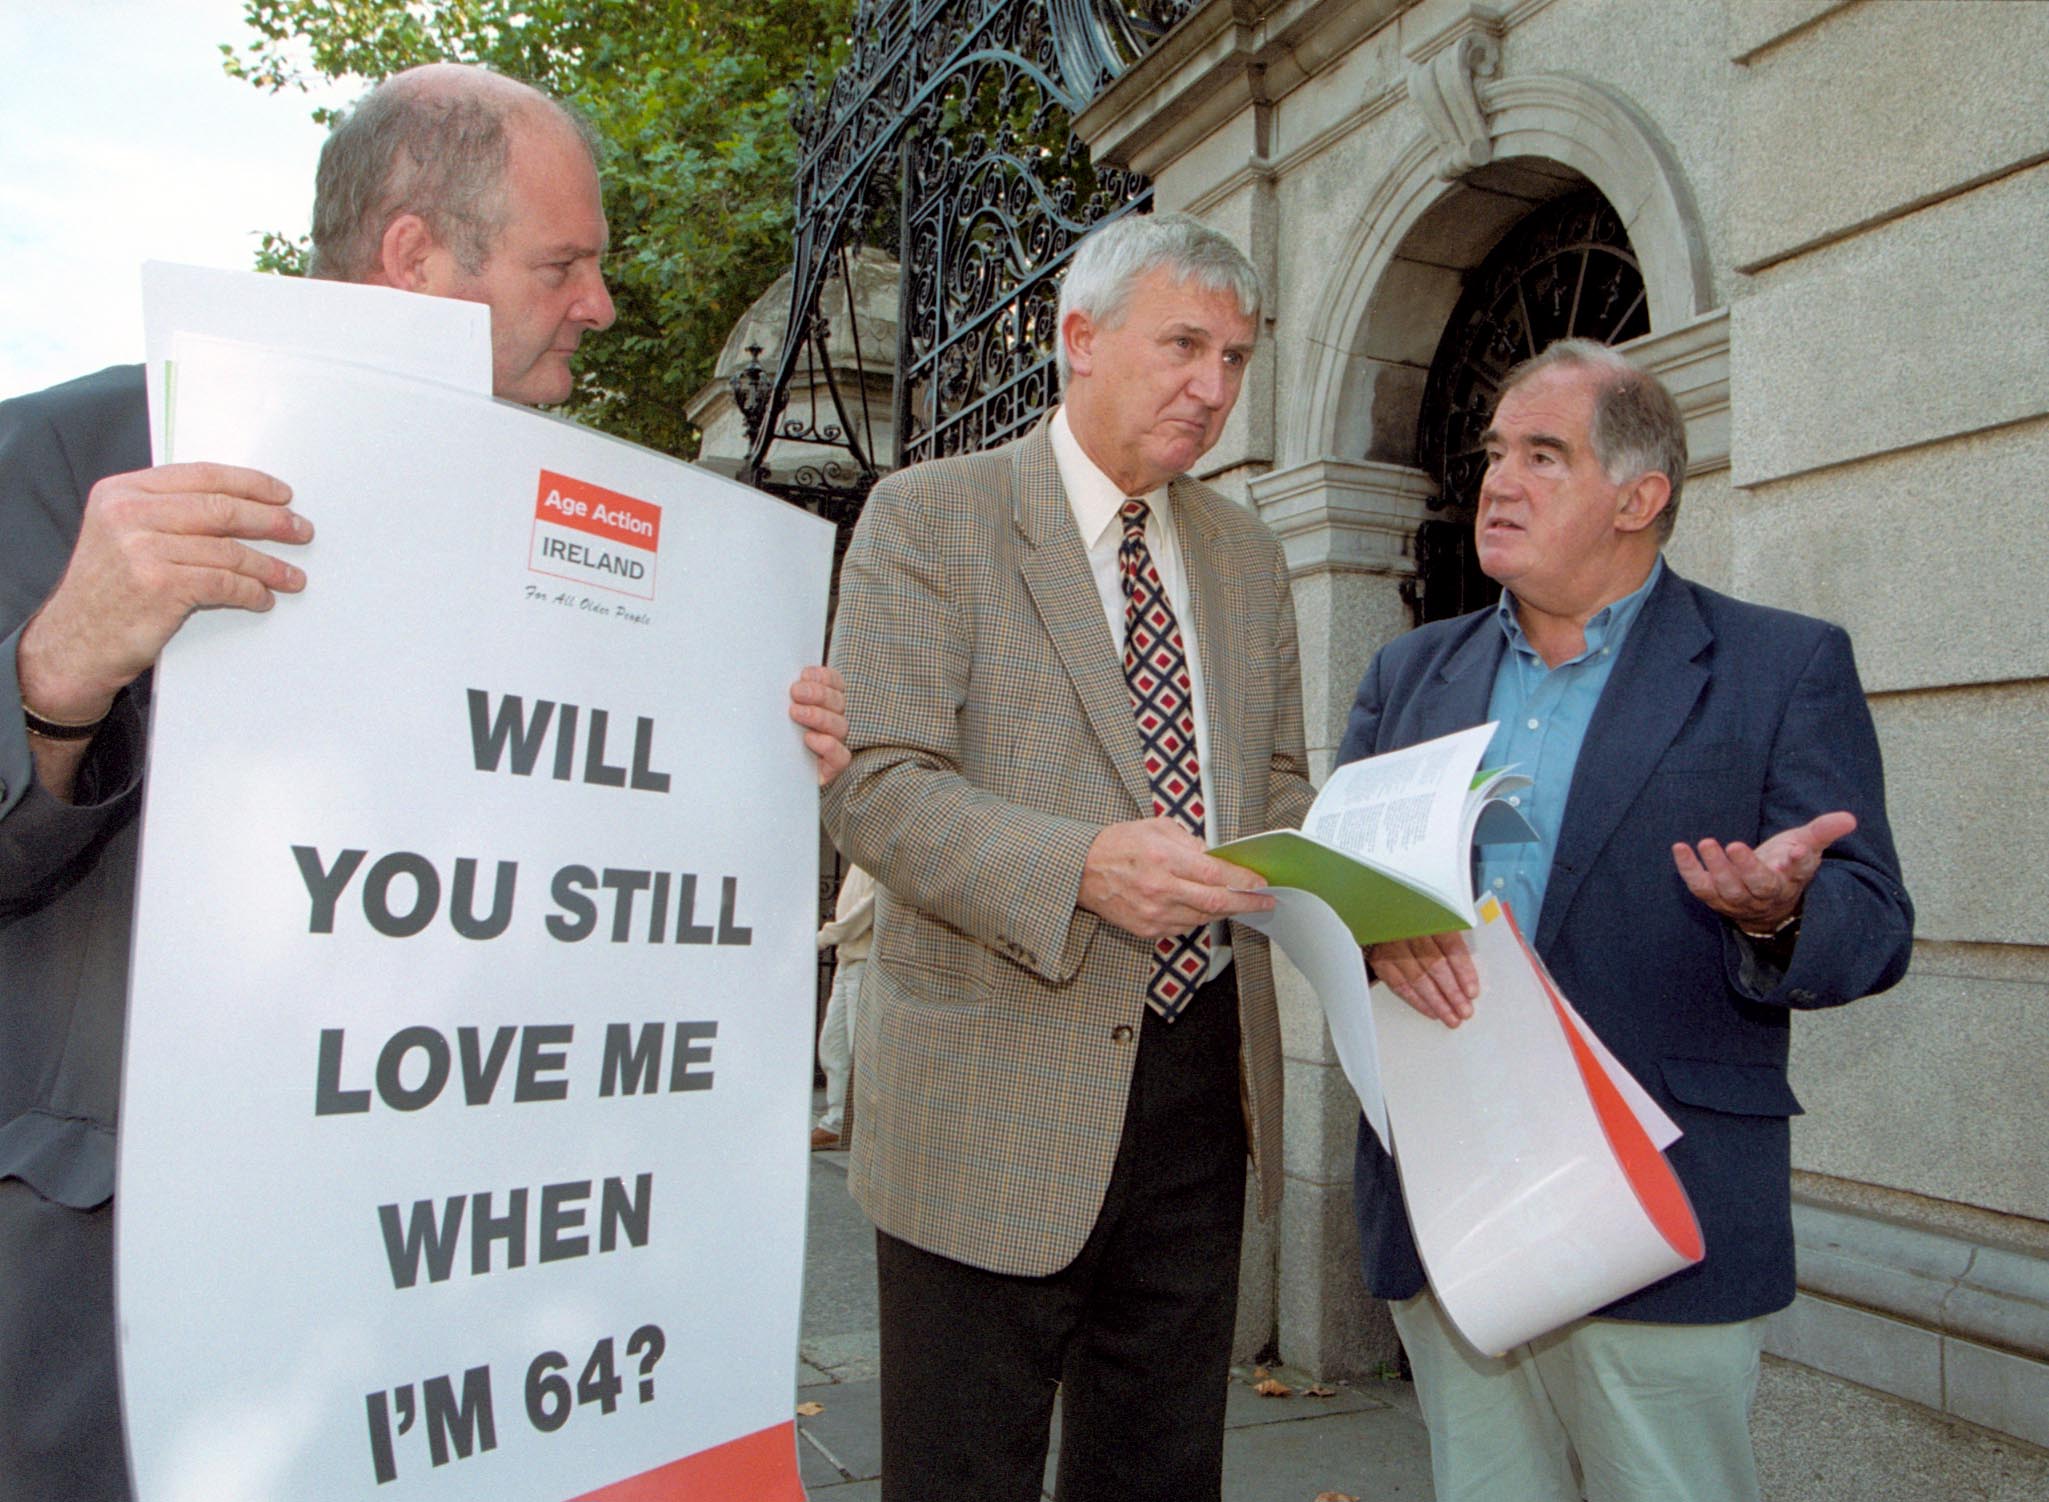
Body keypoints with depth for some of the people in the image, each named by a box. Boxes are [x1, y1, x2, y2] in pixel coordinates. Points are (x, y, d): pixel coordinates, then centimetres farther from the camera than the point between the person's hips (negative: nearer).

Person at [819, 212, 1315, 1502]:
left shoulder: (1248, 553, 13)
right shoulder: (928, 518, -5)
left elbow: (1277, 789, 16)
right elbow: (878, 784, -14)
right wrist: (1082, 865, -29)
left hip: (1204, 1074, 6)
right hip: (1000, 1091, -5)